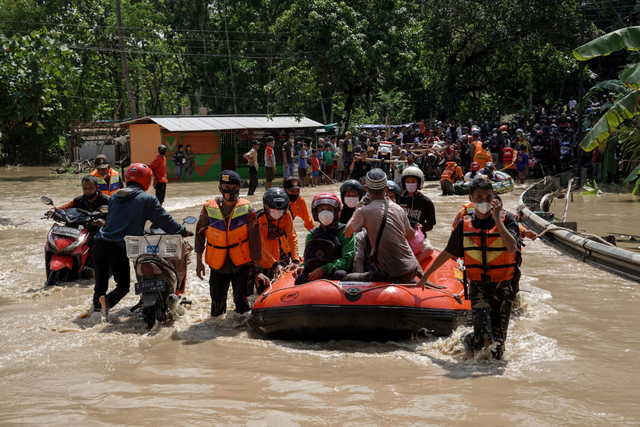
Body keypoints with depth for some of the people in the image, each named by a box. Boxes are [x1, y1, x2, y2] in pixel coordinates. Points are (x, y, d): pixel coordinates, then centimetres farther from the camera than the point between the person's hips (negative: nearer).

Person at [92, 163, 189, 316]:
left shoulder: (114, 197, 16)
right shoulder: (147, 199, -2)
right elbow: (164, 220, 2)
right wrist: (182, 231, 18)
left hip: (100, 244, 5)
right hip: (120, 249, -5)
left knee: (101, 279, 23)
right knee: (123, 285, 4)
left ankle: (97, 303, 8)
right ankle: (109, 300, -23)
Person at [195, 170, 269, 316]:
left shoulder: (247, 210, -11)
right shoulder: (209, 208, -8)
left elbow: (255, 241, -8)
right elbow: (200, 234, 5)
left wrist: (258, 269, -9)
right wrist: (199, 262, 8)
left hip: (241, 264, -1)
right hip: (217, 265, 2)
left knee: (242, 303, -14)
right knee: (217, 301, 9)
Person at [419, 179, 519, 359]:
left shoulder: (507, 219, -2)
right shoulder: (465, 225, 5)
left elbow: (512, 248, -20)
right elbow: (448, 253, 18)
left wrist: (497, 219, -20)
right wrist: (426, 274, 26)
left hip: (502, 286, 0)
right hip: (478, 285, 0)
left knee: (498, 338, 1)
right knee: (483, 335, -17)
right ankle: (468, 343, 16)